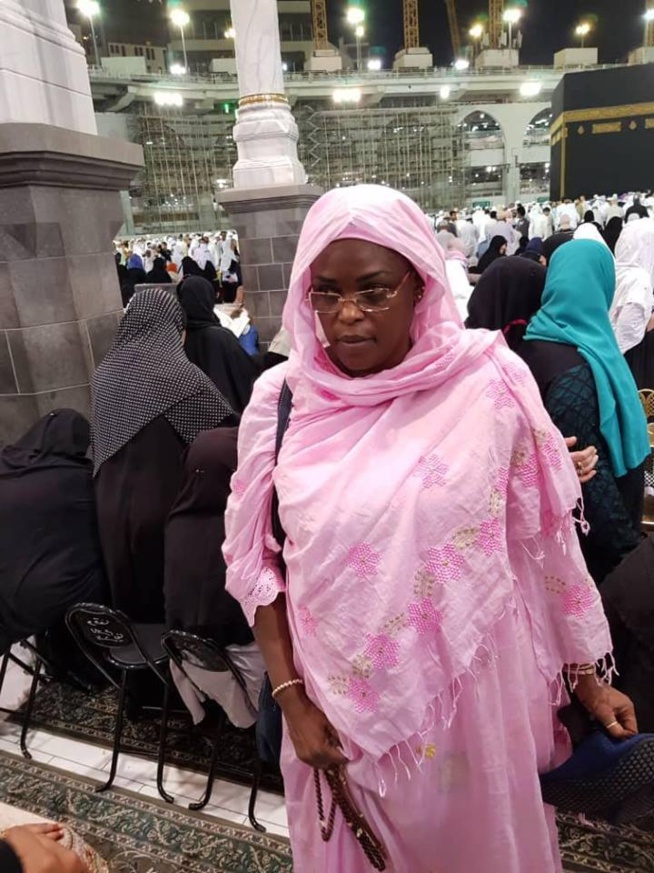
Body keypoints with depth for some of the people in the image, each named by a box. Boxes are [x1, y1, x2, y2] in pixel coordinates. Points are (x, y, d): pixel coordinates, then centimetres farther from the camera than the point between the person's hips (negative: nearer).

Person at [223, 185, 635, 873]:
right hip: (340, 699, 2)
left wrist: (585, 675, 5)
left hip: (474, 687, -1)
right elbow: (252, 556, -1)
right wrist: (291, 698, -3)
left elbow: (547, 539, -4)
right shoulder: (280, 398, -9)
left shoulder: (490, 382, -13)